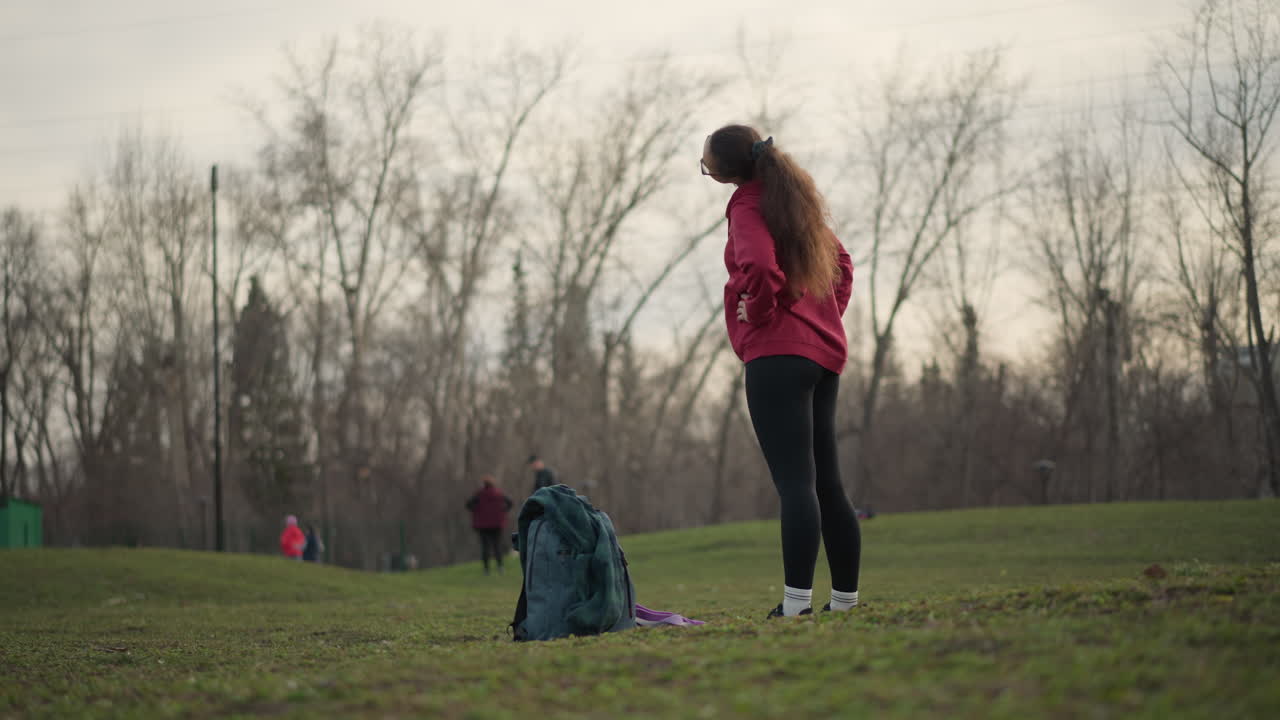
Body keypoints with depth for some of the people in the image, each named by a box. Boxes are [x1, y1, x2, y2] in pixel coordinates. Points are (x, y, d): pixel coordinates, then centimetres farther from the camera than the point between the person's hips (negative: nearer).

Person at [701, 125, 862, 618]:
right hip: (825, 353, 9)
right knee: (826, 483, 11)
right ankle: (846, 599, 14)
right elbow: (841, 262, 27)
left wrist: (758, 313, -10)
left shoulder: (747, 208, -9)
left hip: (777, 356, -9)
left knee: (794, 483, -14)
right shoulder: (798, 198, 18)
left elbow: (761, 268, -27)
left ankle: (796, 603, -19)